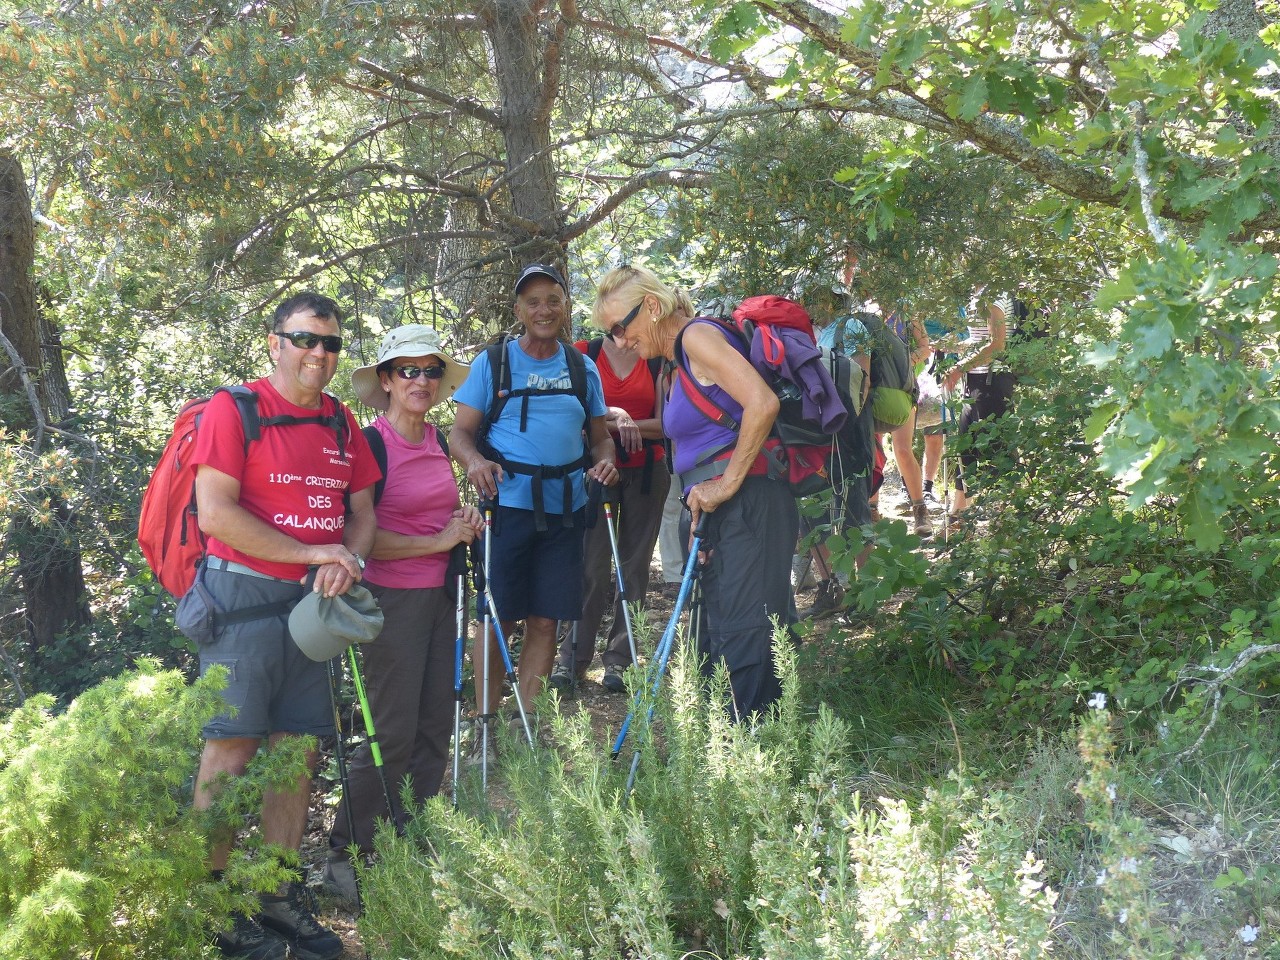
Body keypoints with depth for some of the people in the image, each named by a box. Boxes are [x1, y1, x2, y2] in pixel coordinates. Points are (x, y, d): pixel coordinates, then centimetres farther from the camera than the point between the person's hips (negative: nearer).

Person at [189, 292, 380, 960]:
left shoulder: (342, 424, 12)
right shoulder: (234, 409, -7)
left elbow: (363, 511, 15)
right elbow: (215, 512, -15)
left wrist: (346, 564, -8)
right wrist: (313, 554, -16)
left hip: (313, 603, 6)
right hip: (242, 597, -6)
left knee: (299, 750, 8)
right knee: (230, 753, -4)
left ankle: (279, 895, 20)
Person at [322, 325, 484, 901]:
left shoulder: (438, 442, 10)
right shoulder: (372, 445, -13)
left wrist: (465, 521, 5)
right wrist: (436, 540, -17)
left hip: (441, 595, 7)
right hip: (392, 600, -7)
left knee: (436, 726, 10)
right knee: (393, 733, -5)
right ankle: (344, 856, 9)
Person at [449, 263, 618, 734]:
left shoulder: (583, 369, 13)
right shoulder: (492, 363, 3)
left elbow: (599, 435, 17)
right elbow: (460, 433, 0)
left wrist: (604, 461, -5)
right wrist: (474, 461, -22)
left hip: (565, 508, 3)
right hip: (508, 503, -3)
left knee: (545, 621, 5)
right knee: (498, 619, -1)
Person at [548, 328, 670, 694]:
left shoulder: (656, 359, 4)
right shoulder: (584, 353, 2)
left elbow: (665, 424, -3)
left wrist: (624, 423, -16)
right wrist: (613, 414, -20)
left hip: (646, 472, 2)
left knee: (635, 566, 3)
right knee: (592, 564, -5)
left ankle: (618, 660, 10)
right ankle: (573, 657, 4)